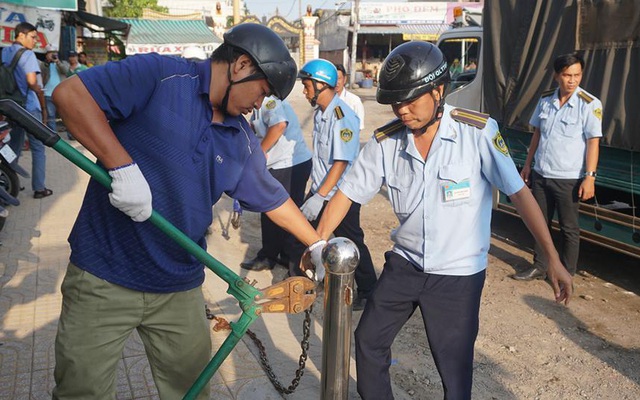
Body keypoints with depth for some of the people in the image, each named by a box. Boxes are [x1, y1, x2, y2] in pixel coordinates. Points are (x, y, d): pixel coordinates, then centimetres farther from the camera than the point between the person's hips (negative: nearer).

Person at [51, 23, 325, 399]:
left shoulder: (243, 142, 6)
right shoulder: (159, 75, -12)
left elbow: (273, 198, 16)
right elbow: (70, 93, -18)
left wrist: (318, 244, 18)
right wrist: (123, 166, -27)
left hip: (180, 289, 5)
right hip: (103, 279, -5)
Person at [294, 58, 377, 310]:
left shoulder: (342, 117, -22)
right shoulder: (320, 112, 6)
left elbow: (341, 163, -26)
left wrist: (319, 197, -29)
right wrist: (315, 193, 17)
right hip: (319, 190, 9)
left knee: (351, 244, 4)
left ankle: (368, 292, 22)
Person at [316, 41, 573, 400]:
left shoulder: (478, 131, -17)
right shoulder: (385, 142, -9)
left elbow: (520, 193, -12)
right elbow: (346, 195, -3)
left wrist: (554, 260, -12)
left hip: (459, 275, -3)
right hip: (404, 264, 4)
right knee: (368, 342, 13)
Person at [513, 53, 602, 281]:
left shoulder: (590, 104, -11)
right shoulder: (545, 100, 3)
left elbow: (593, 142, -13)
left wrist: (590, 177, -17)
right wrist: (528, 164, 12)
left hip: (568, 179, -5)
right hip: (541, 175, 5)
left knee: (569, 228, 8)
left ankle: (567, 274, 23)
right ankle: (539, 268, 29)